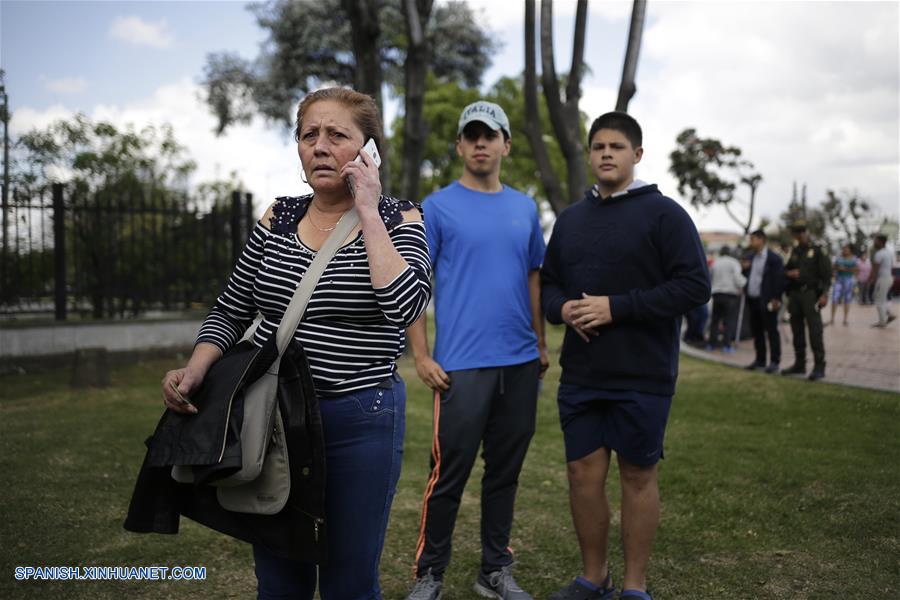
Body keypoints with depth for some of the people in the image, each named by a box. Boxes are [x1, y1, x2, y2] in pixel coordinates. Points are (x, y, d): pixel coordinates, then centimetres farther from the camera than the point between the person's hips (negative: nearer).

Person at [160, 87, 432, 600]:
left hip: (360, 419, -3)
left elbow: (405, 305, -24)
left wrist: (367, 212, -18)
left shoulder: (399, 220, -5)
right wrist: (196, 369, -8)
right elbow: (231, 312, 9)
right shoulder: (279, 219, 5)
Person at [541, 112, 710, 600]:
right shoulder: (570, 219, 13)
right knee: (583, 474, 8)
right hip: (579, 376, 5)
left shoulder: (663, 213, -4)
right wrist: (563, 308, -7)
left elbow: (694, 285, -12)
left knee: (637, 476, 7)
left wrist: (615, 307, -18)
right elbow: (547, 283, 17)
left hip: (643, 377, -4)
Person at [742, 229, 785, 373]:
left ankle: (775, 361, 5)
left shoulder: (773, 258, -8)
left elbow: (779, 279, -12)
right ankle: (760, 360, 21)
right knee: (757, 332, 12)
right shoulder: (752, 258, 15)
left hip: (767, 302, -7)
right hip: (752, 300, 8)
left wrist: (776, 299, -17)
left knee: (771, 331, 0)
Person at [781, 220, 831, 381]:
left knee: (815, 330, -10)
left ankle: (819, 366, -8)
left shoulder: (818, 251, -1)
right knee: (797, 331, 9)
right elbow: (786, 270, 23)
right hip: (794, 294, 6)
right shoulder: (794, 252, 16)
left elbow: (826, 274, -7)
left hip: (810, 294, -6)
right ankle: (799, 364, 17)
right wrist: (789, 273, -1)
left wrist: (824, 294, -17)